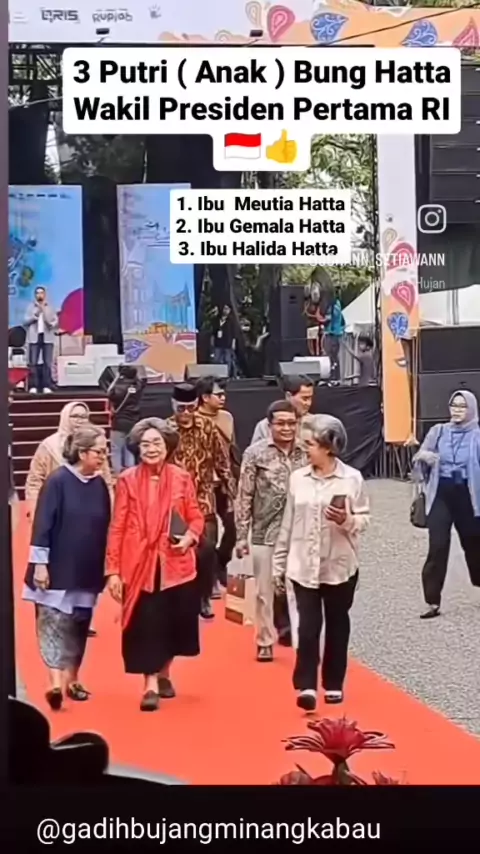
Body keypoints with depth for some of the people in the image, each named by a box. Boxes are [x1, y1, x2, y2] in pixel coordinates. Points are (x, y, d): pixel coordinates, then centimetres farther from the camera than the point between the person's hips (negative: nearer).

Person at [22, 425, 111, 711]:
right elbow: (42, 525, -13)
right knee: (54, 622, -9)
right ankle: (56, 683, -15)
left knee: (79, 626, 12)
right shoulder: (58, 481, -12)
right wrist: (40, 563, -16)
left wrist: (107, 567, 13)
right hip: (57, 568, -5)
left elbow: (105, 527, 11)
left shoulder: (100, 485, 4)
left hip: (88, 571, 6)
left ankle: (72, 679, 24)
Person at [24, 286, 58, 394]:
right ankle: (34, 386, -4)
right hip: (34, 337, -1)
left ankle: (46, 386, 0)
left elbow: (55, 321, 6)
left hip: (47, 337, 1)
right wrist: (35, 315, -11)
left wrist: (51, 323, -15)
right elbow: (26, 321, 1)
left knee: (47, 363, -2)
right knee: (33, 363, -5)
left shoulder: (50, 308, 10)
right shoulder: (31, 307, 8)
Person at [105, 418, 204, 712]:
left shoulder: (182, 478, 0)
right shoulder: (128, 480, -4)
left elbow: (196, 517, 8)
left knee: (174, 621, 12)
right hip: (140, 565, -2)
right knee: (146, 624, -3)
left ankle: (164, 674, 35)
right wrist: (113, 570, -6)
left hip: (176, 564, 2)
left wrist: (190, 537, -14)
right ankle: (151, 685, 6)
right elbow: (117, 527, -3)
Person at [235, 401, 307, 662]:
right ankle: (265, 642, 23)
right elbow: (244, 496, -3)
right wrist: (241, 536, -4)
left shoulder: (307, 452, 0)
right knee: (265, 592, 9)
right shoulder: (255, 453, -5)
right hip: (265, 534, -1)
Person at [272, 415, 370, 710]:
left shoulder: (352, 478, -6)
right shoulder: (298, 478, 2)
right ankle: (306, 685, -6)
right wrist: (279, 563, 7)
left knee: (337, 624, 11)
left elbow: (365, 518, -2)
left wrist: (347, 520, -24)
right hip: (304, 566, 1)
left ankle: (334, 683, 23)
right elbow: (288, 523, 6)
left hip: (340, 565, -1)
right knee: (308, 625, -6)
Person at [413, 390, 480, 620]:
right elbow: (420, 461, 8)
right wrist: (422, 456, -13)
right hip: (441, 495, 1)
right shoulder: (439, 431, 5)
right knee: (437, 548, -6)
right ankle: (432, 602, -4)